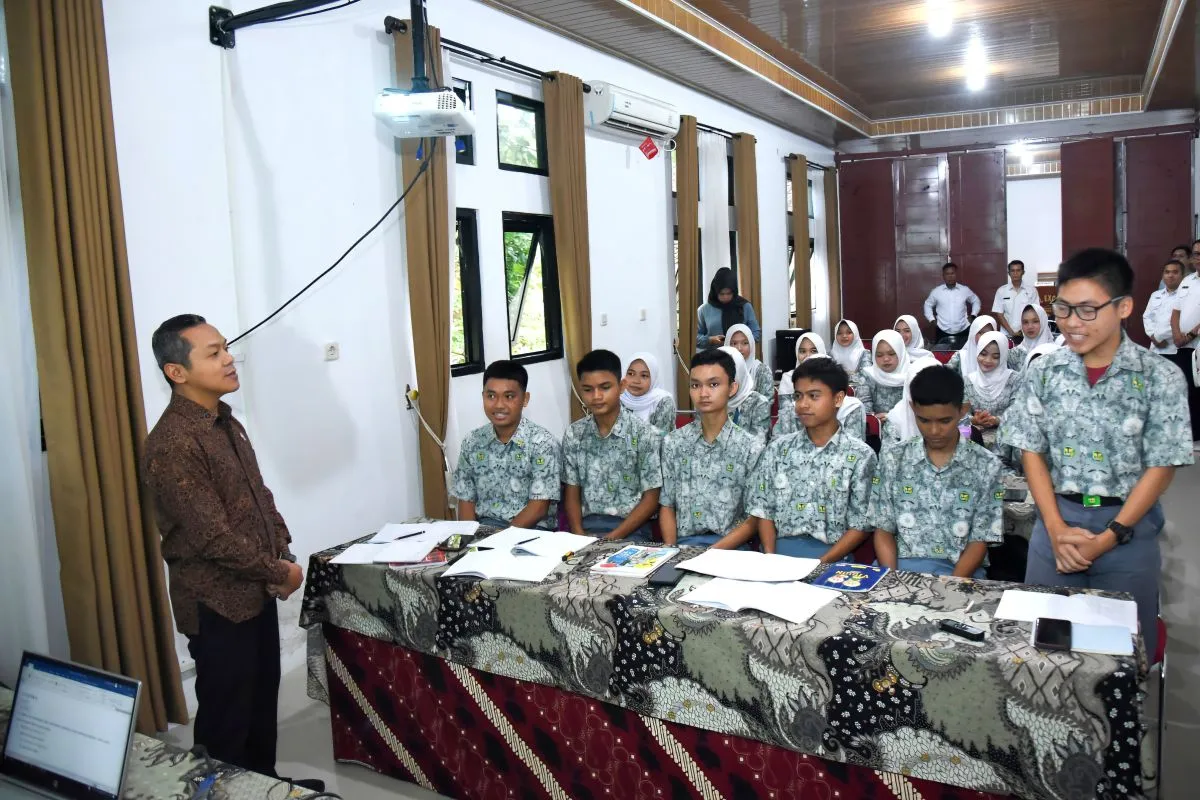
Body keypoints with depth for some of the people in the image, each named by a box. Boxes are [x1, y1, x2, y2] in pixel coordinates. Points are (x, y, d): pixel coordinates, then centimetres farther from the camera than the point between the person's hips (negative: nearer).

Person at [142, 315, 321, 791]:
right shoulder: (172, 445, -23)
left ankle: (265, 782, 40)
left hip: (256, 590, 9)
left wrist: (281, 553, 1)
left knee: (262, 698, 22)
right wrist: (280, 571, -14)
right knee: (226, 713, 10)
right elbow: (213, 537, -24)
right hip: (217, 602, -9)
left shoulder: (226, 423, 6)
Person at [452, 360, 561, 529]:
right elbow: (466, 499, 8)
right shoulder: (472, 442, 5)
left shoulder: (542, 442, -9)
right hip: (485, 526, 4)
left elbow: (539, 507, -13)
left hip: (532, 529, -3)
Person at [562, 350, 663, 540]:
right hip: (586, 526, 3)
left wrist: (613, 538, -13)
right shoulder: (574, 435, 6)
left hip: (629, 530, -3)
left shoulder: (645, 434, -5)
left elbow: (651, 499, -4)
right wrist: (578, 534, -7)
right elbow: (572, 494, 11)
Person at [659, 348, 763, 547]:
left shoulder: (751, 449, -1)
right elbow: (667, 505, 11)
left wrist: (715, 552, -13)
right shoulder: (673, 443, 7)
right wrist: (669, 550, -5)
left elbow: (755, 518, -1)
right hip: (683, 543, 2)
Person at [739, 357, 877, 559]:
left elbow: (861, 524, 0)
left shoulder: (860, 455, 2)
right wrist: (770, 557, -7)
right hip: (780, 549, 2)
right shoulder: (778, 449, 10)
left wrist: (823, 563, -13)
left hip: (831, 555, -1)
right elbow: (763, 508, 9)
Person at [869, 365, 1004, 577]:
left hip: (960, 572, 0)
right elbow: (883, 531, 5)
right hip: (902, 566, 1)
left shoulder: (986, 466, 1)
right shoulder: (893, 458, 4)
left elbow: (979, 541, 0)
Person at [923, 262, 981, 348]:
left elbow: (976, 301, 20)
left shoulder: (965, 290, 4)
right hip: (943, 332, -1)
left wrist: (973, 315, 8)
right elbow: (928, 305, 16)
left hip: (963, 331, 1)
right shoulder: (936, 291, 2)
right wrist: (932, 319, 5)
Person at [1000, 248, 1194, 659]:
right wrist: (1057, 529, -9)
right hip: (1057, 520, 2)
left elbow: (1161, 468, -7)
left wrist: (1110, 537, -12)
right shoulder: (1043, 371, -2)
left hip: (1129, 527, -2)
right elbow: (1032, 452, 1)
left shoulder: (1160, 377, -8)